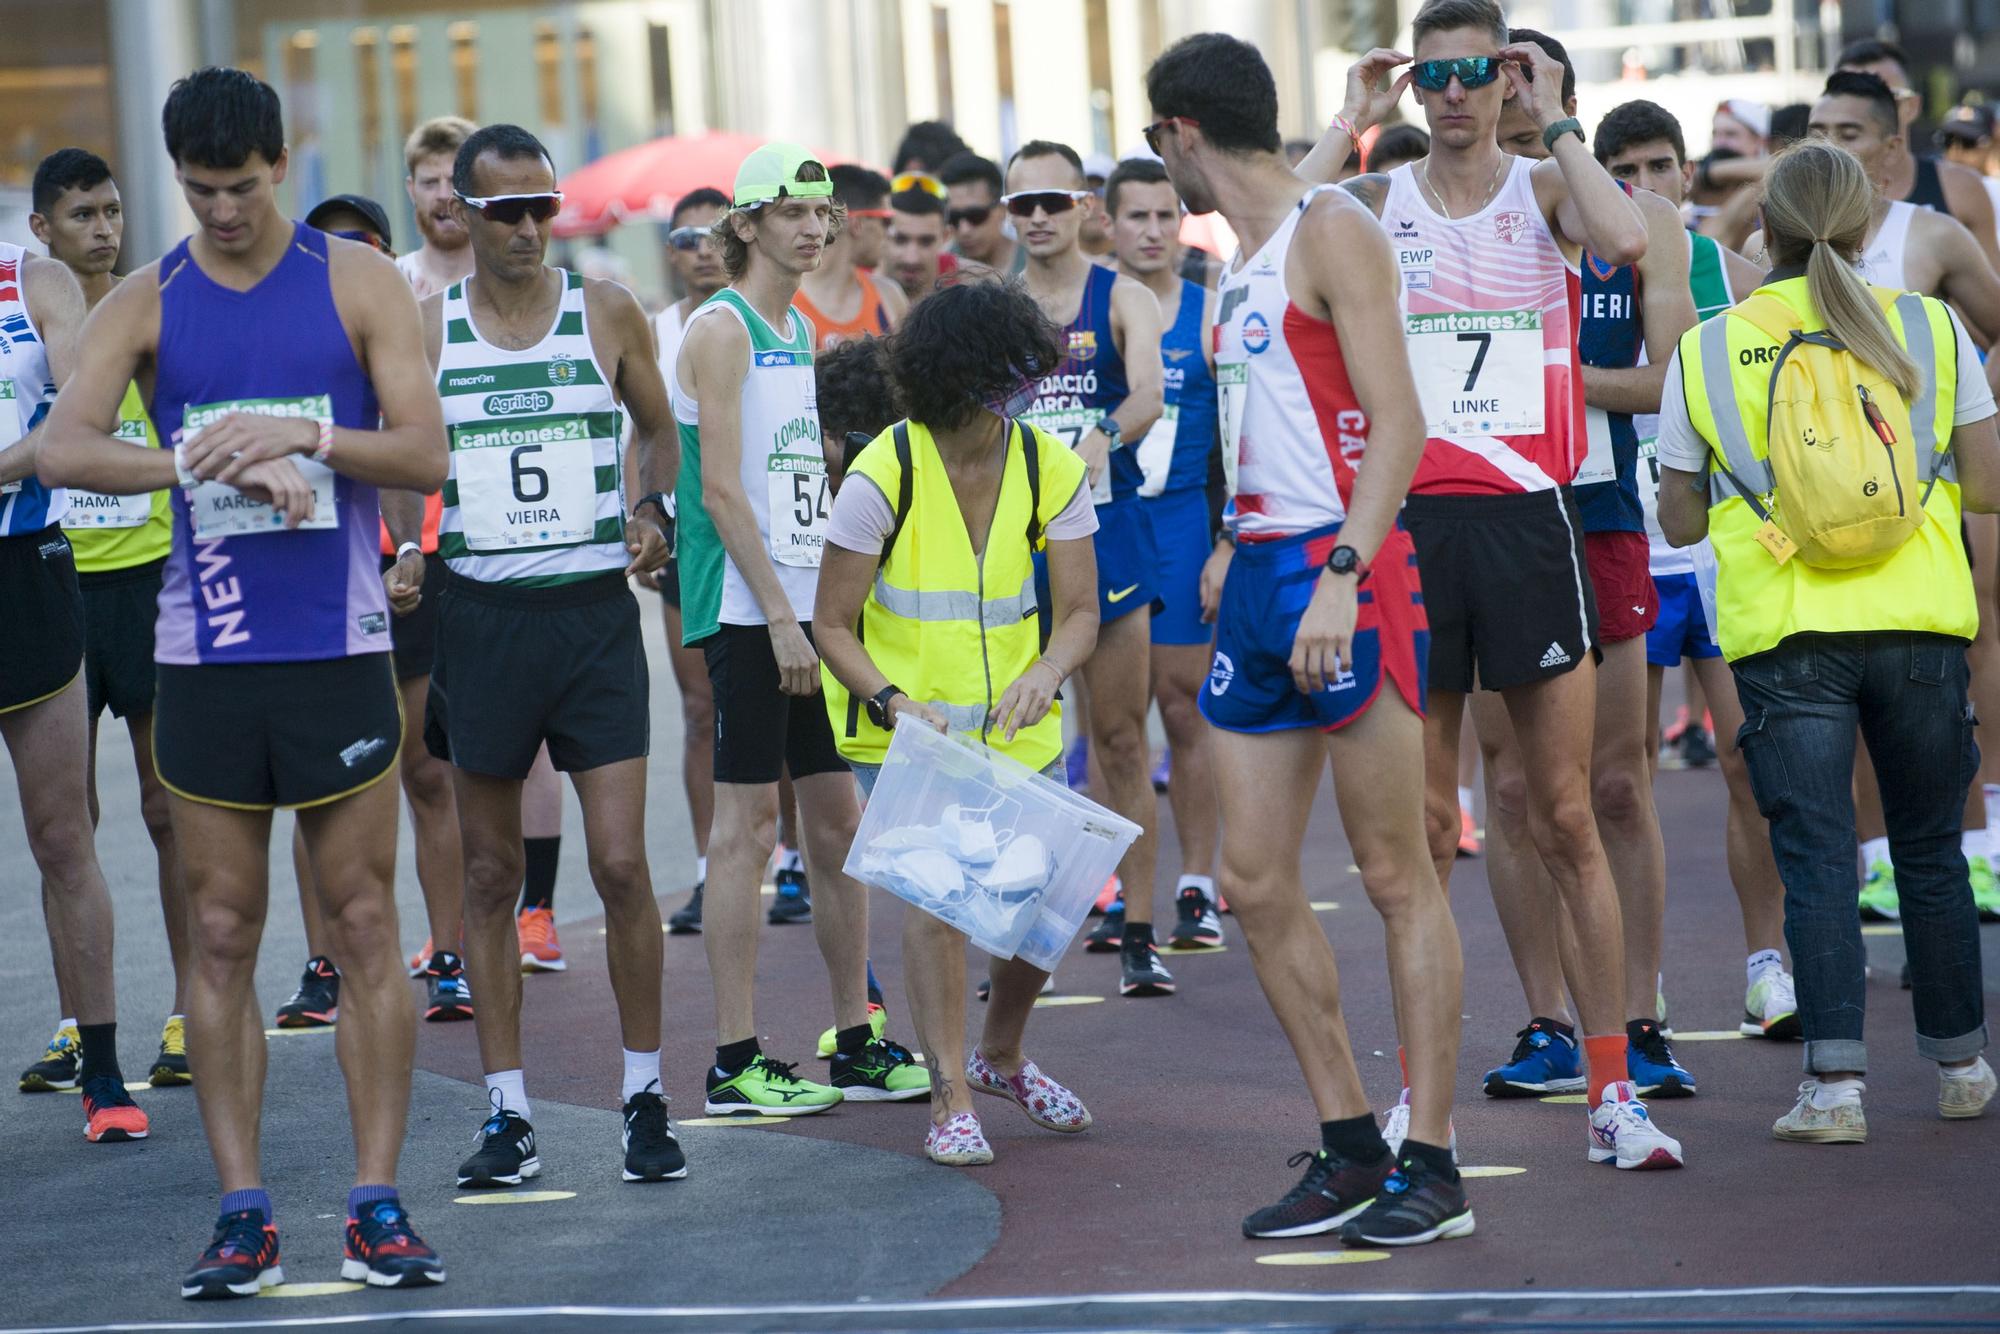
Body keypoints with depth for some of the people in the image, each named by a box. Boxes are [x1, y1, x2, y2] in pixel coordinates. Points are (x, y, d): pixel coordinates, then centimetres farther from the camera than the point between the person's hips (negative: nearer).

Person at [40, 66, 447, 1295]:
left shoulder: (358, 282, 3)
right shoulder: (146, 304, 4)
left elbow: (426, 455, -3)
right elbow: (61, 448, -10)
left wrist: (302, 432, -19)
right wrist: (207, 463, -23)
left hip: (340, 649, -1)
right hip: (205, 654, 1)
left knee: (365, 927, 0)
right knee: (222, 937, 2)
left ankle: (379, 1204, 4)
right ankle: (243, 1213, 6)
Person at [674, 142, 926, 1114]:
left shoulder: (801, 330, 17)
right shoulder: (721, 330, -9)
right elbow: (721, 491, -15)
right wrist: (779, 615, -18)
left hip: (808, 603, 8)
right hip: (746, 607, -8)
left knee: (837, 818, 8)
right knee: (748, 824, -6)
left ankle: (856, 1044, 15)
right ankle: (734, 1062, -3)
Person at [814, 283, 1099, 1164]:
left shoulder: (1051, 469, -7)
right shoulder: (884, 474, -17)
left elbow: (1079, 611, -5)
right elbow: (832, 625, -12)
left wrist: (1044, 673, -26)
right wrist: (894, 702, -27)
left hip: (1015, 723, 4)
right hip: (901, 723, -4)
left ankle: (1000, 1055, 30)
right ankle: (951, 1100, -8)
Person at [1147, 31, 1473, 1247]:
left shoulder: (1330, 232, -8)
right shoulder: (1248, 258, 18)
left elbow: (1397, 424, -16)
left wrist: (1341, 577, -24)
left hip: (1343, 568, -9)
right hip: (1260, 577, 9)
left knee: (1396, 874, -4)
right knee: (1256, 883, 6)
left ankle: (1429, 1161, 0)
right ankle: (1350, 1146, 14)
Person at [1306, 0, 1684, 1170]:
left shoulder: (1544, 191, 5)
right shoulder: (1378, 202, 8)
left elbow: (1626, 239, -18)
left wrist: (1557, 120, -9)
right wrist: (1354, 123, -5)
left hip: (1529, 514, -1)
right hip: (1412, 516, 1)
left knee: (1568, 818, 0)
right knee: (1423, 827, 6)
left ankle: (1613, 1087, 4)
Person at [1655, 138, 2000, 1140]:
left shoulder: (1707, 351, 3)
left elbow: (1681, 520, 7)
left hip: (1784, 633, -1)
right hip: (1918, 623, 1)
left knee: (1815, 858, -1)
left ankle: (1835, 1078, -11)